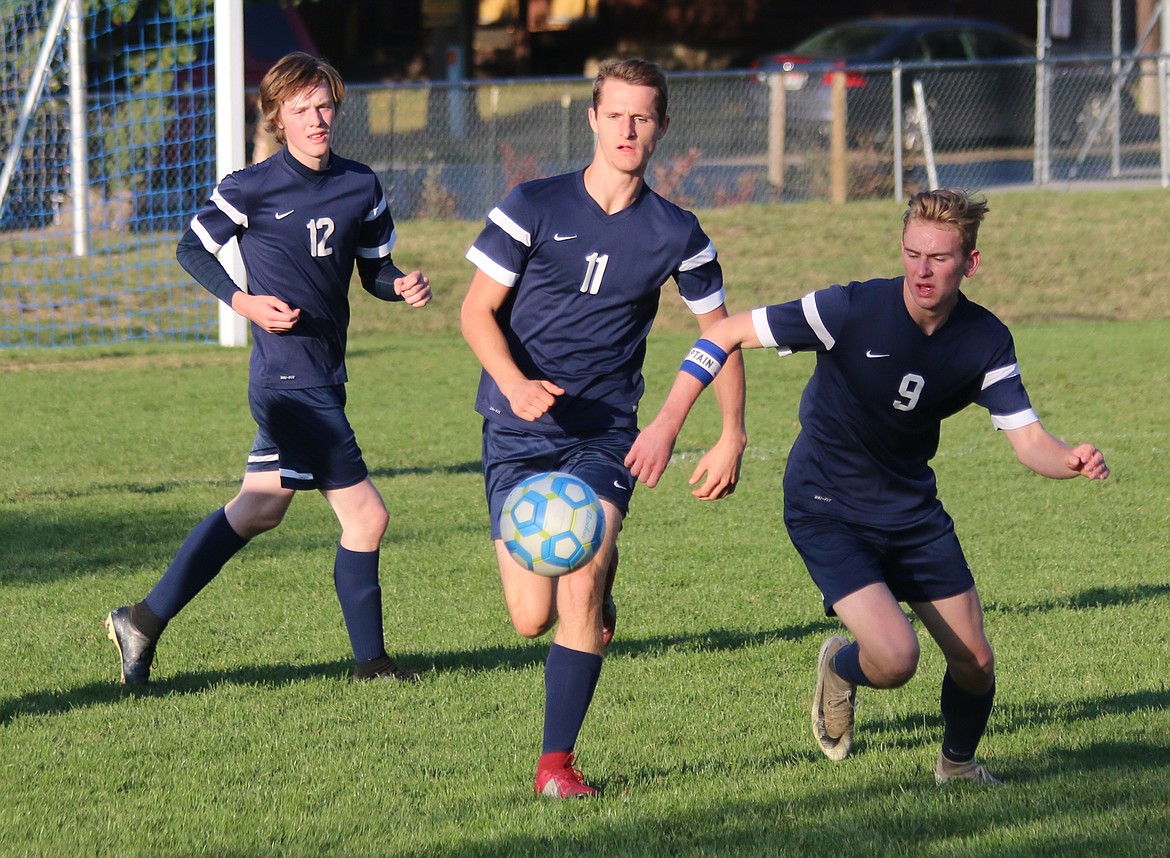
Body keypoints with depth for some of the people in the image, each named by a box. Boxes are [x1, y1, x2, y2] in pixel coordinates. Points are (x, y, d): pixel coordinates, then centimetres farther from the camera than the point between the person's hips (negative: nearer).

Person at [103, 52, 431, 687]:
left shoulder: (361, 187, 7)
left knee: (258, 510, 15)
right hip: (292, 378, -7)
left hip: (325, 375, 7)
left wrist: (402, 286, -6)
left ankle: (145, 621, 23)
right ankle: (371, 661, 6)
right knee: (365, 515, -8)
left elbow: (375, 269, 16)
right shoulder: (252, 189, -9)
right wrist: (244, 302, -10)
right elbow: (193, 248, 3)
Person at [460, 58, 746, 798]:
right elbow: (477, 310, -1)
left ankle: (558, 762, -9)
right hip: (520, 432, 0)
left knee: (581, 585, -21)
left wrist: (732, 437, 3)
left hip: (604, 435, 0)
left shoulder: (676, 235, 1)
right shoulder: (534, 207, -5)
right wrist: (515, 383, -20)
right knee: (532, 619, -5)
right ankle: (597, 576, 33)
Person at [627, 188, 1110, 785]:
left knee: (975, 663, 4)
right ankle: (840, 669, 16)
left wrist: (1072, 461, -35)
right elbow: (726, 334, -18)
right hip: (827, 511, -5)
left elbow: (1027, 439, -11)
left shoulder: (985, 341, -10)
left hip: (912, 507, 5)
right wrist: (666, 425, -20)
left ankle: (958, 764, 36)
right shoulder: (853, 310, -24)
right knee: (895, 659, -22)